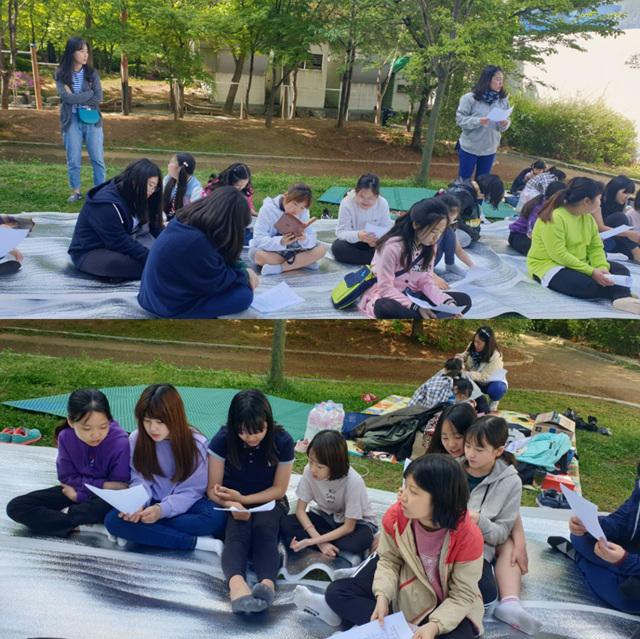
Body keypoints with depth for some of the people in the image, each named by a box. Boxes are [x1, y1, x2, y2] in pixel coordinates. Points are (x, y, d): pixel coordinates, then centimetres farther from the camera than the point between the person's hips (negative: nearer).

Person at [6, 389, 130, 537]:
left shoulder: (120, 442, -26)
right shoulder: (66, 437, -15)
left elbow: (118, 489, -21)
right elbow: (67, 477, -9)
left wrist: (79, 494, -17)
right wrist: (102, 485, -21)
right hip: (73, 491, 4)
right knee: (16, 507, -13)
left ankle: (66, 513, -15)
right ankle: (83, 525, -24)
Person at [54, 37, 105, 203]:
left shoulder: (92, 73, 3)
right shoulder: (61, 74, -2)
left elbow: (98, 98, -7)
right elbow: (66, 97, -15)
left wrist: (76, 99, -12)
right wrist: (89, 93, -12)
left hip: (92, 119, 1)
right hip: (72, 121, -1)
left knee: (97, 158, 3)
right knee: (73, 159, 5)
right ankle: (76, 191, 17)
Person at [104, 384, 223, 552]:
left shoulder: (197, 443, -14)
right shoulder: (137, 439, -7)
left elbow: (191, 490, -15)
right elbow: (140, 481, -5)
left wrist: (161, 510, -32)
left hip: (182, 505, -3)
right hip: (150, 501, 3)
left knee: (214, 517, -34)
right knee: (113, 520, -28)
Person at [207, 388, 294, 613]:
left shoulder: (283, 442, -15)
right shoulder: (223, 440, -15)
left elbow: (279, 490, -5)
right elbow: (213, 489, -9)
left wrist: (243, 499, -18)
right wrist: (232, 504, -30)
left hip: (268, 501, 1)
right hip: (233, 504, 0)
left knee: (264, 529, -34)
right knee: (237, 532, -34)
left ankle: (267, 584, -59)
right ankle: (236, 583, -62)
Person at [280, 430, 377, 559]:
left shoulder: (353, 482, -31)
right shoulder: (309, 471, -22)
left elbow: (348, 527, -23)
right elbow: (300, 509, -12)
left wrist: (312, 541, -29)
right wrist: (320, 541, -27)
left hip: (355, 522, -4)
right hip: (326, 516, 5)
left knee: (360, 541, -39)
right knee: (285, 524, -21)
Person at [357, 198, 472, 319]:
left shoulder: (428, 247, 0)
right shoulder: (393, 246, -21)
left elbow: (426, 282, -1)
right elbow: (385, 289, -21)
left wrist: (448, 303, -18)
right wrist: (416, 307, -29)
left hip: (413, 297, 7)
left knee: (464, 300, -7)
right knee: (386, 308, -43)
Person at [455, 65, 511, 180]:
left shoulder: (503, 100, 1)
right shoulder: (470, 98, -10)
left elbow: (507, 121, 7)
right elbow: (460, 119, -11)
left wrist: (504, 124, -17)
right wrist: (478, 121, -25)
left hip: (490, 149, 4)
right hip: (469, 147, -3)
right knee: (463, 180, 6)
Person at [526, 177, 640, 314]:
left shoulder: (588, 218, 8)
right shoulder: (554, 218, -19)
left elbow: (596, 248, 3)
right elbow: (558, 254, -26)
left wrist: (603, 269, -18)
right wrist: (591, 272, -27)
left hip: (579, 264, 9)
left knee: (620, 270, -6)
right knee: (588, 285, -35)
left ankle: (623, 298, -33)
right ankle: (620, 291, -11)